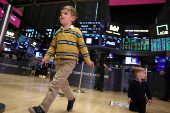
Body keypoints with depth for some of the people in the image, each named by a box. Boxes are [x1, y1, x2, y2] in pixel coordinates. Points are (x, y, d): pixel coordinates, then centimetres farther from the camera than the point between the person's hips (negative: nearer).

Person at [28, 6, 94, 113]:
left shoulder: (76, 31, -1)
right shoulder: (58, 32, 14)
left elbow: (82, 46, 0)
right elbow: (53, 46, 18)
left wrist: (88, 60, -1)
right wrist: (46, 57, 11)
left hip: (69, 61, -6)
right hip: (58, 61, 7)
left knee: (55, 83, -13)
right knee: (63, 83, 17)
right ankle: (71, 99, 41)